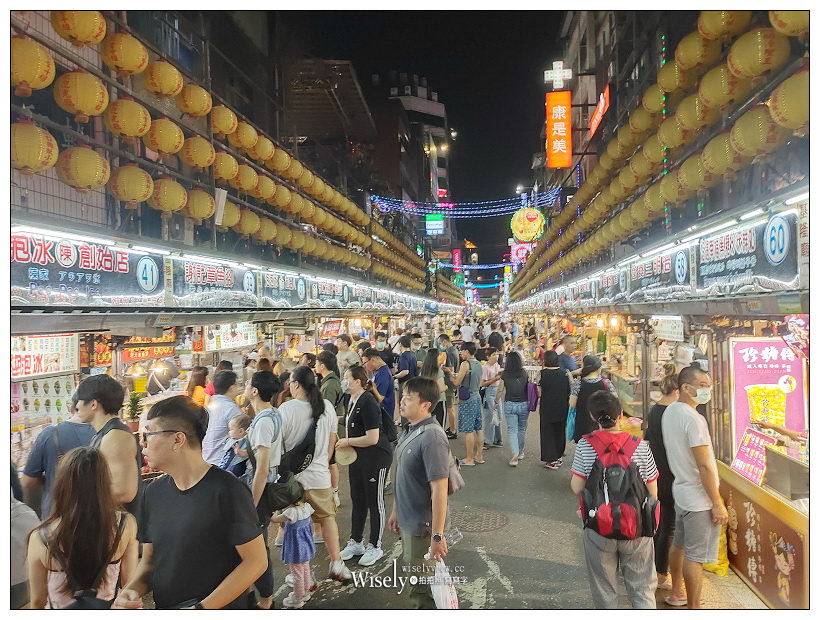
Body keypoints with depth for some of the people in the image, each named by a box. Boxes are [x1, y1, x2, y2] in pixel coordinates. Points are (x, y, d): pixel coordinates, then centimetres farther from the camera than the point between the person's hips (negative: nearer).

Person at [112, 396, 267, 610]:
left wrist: (202, 608, -22)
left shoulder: (225, 489, -20)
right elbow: (149, 560, 8)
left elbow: (256, 560, -19)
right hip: (163, 608, 6)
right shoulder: (154, 492, 0)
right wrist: (132, 589, -11)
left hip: (221, 609, -6)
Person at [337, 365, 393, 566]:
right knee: (357, 501, 18)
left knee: (375, 502, 5)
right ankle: (355, 542, 32)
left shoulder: (368, 402, -23)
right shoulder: (353, 401, 7)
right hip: (358, 458, 9)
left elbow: (372, 438, -26)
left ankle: (374, 547, 20)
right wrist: (345, 442, 4)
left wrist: (347, 441, -14)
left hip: (376, 459, -9)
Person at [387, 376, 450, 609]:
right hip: (408, 520, 8)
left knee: (422, 588, 10)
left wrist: (437, 535, -24)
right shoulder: (410, 431, 2)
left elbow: (439, 490, -26)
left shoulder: (431, 437, -25)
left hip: (422, 525, -8)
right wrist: (396, 511, 18)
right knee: (415, 577, 24)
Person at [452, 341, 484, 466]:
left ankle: (469, 459, 3)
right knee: (478, 428, 13)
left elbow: (457, 383, -13)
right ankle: (479, 456, 21)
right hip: (477, 397, 8)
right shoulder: (479, 365, 10)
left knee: (468, 430, -2)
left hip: (467, 400, -8)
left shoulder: (465, 364, -15)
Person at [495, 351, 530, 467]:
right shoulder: (524, 373, -2)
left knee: (512, 430, 2)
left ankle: (515, 454, -11)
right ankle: (520, 452, 31)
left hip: (510, 405, -2)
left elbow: (500, 390, -3)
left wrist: (496, 401, 12)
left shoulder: (505, 374, -7)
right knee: (522, 429, 18)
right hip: (524, 404, 2)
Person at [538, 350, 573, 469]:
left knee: (548, 433, 9)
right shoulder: (565, 373, -7)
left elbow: (538, 393, -9)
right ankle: (559, 457, 31)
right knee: (561, 432, 19)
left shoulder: (541, 374, -14)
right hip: (562, 408, 3)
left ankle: (551, 460, 9)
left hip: (547, 408, -3)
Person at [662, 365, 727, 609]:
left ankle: (677, 593, 38)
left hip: (680, 490, 9)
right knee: (695, 556, 2)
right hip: (699, 498, -9)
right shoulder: (694, 419, -23)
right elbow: (704, 466, -23)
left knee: (679, 544, 22)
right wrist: (717, 504, -17)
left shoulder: (669, 411, 5)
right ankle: (693, 608, 13)